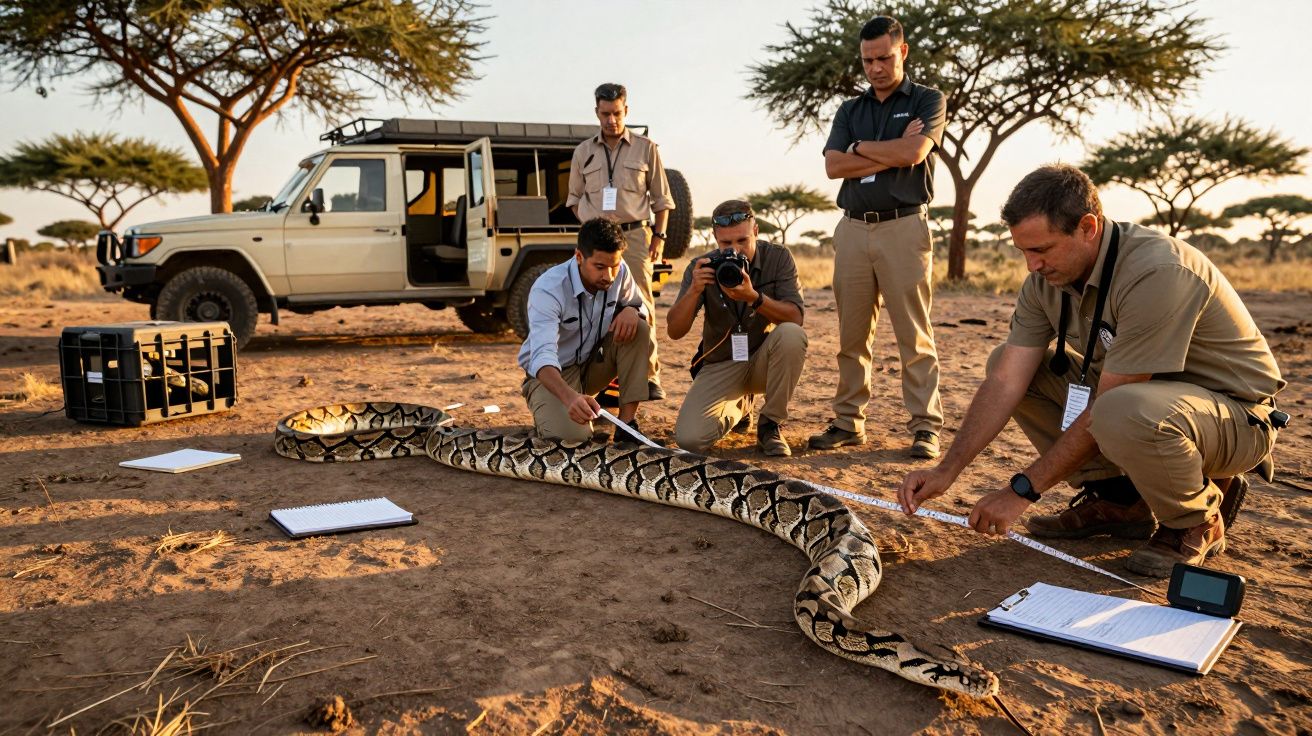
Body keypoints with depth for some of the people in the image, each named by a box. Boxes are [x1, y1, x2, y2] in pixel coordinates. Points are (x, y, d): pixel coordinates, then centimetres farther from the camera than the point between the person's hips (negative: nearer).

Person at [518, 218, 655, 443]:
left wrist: (631, 311, -22)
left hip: (593, 363, 6)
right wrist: (569, 397, -62)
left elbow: (639, 306, 6)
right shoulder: (547, 289, -29)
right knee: (572, 435, -32)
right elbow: (542, 355, -41)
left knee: (639, 329, -20)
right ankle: (551, 413, 6)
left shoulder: (619, 271, -13)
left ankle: (627, 423, -15)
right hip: (552, 373, -5)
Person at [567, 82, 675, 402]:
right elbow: (575, 197, 20)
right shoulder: (584, 152, 13)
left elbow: (662, 199, 10)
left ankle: (650, 375, -5)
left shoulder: (646, 149, 8)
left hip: (634, 235, -2)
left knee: (640, 306, -8)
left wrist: (659, 235, 0)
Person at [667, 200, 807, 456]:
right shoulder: (701, 268, -9)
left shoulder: (778, 258, -10)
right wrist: (694, 290, -31)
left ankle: (770, 425, -13)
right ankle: (738, 405, 19)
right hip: (720, 365, 1)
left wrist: (754, 297, -37)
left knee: (791, 334, -34)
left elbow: (795, 317, -21)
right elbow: (674, 331, -14)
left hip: (763, 361, -1)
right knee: (689, 439, -19)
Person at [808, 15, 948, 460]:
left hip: (904, 226, -4)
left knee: (914, 332, -6)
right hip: (853, 227, 4)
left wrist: (860, 148, 2)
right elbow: (833, 166, 3)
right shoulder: (850, 111, 19)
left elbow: (914, 152, -11)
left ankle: (925, 427, -3)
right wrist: (892, 154, -4)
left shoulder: (928, 101, 8)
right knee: (852, 334, 4)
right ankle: (848, 422, 11)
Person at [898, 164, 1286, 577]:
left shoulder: (1156, 274, -31)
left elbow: (1106, 412, -30)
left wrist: (1024, 489, -24)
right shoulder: (1047, 277, -8)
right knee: (1004, 362, -4)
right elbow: (1006, 382, -10)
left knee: (1126, 413, -41)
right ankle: (1119, 500, 5)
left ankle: (1200, 520, -6)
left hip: (1239, 414, -7)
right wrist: (947, 471, -18)